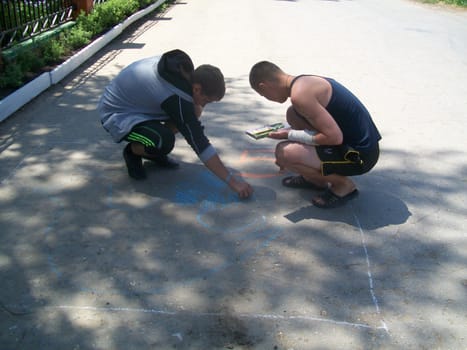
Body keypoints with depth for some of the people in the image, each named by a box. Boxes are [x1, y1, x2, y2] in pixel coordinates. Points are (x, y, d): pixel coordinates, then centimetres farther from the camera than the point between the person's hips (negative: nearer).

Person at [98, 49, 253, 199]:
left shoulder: (180, 64, -13)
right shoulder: (175, 98, -35)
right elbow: (199, 144, -35)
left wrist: (196, 106, -12)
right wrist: (233, 182, -33)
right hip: (117, 114, -8)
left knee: (194, 112, -6)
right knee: (164, 142, -34)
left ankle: (153, 150, 8)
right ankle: (132, 152, -1)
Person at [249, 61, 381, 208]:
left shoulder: (300, 93, -21)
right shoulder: (304, 81, 10)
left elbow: (335, 137, -24)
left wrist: (290, 135, -13)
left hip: (360, 153, -9)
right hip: (358, 141, 10)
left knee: (284, 152, -16)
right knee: (293, 114, 14)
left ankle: (343, 184, 1)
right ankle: (315, 177, 20)